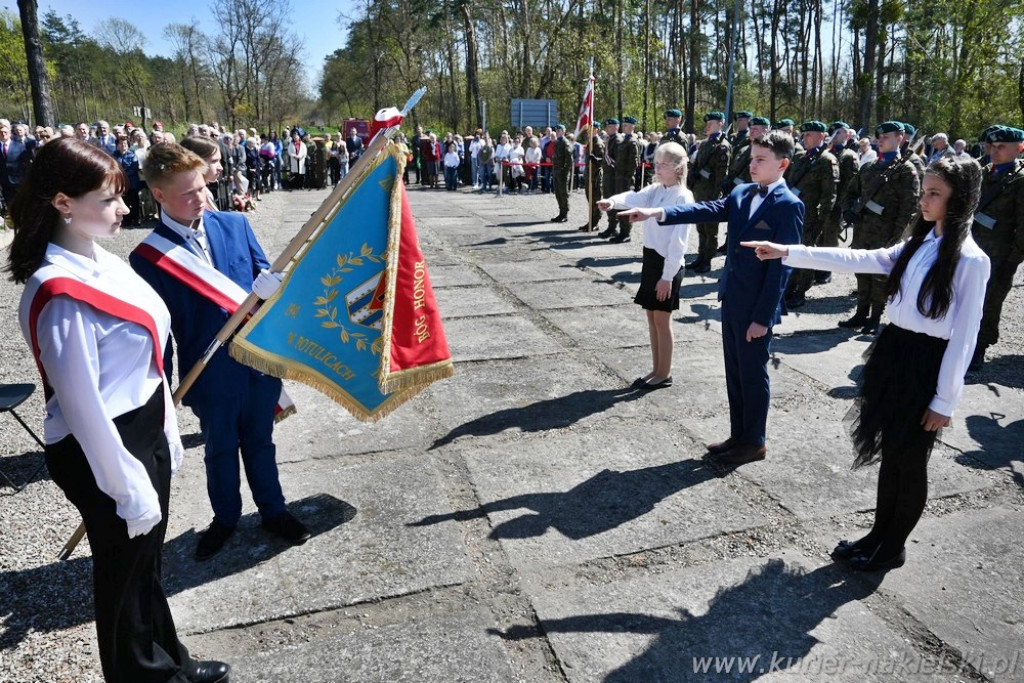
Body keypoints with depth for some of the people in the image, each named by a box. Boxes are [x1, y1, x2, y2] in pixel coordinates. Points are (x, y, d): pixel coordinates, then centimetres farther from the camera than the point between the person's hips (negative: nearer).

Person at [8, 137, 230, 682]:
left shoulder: (102, 259, 2)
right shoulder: (60, 295, -24)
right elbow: (82, 404, -22)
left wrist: (167, 432, 14)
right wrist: (127, 486, -16)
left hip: (146, 430, 9)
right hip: (102, 451, -8)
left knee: (148, 558, 25)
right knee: (124, 570, 14)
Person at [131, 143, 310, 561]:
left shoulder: (234, 224, -3)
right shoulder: (148, 257, -11)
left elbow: (268, 278, 5)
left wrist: (271, 286, -20)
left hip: (261, 359, 2)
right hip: (211, 373, -2)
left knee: (259, 441, 21)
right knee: (220, 449, 19)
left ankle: (273, 510, 41)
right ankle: (225, 518, 43)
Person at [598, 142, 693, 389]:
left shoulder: (683, 197, -13)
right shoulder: (654, 190, 9)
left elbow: (679, 241, -18)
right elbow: (635, 198, -12)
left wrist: (668, 276, -21)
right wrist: (613, 201, -34)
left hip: (668, 264, -7)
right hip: (650, 258, 8)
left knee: (662, 320, 1)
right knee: (652, 319, 13)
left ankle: (664, 374, 15)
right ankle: (656, 370, 25)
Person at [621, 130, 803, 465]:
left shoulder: (788, 205, -14)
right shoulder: (741, 193, 8)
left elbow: (781, 266, -17)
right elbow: (706, 210, -1)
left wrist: (763, 317, -18)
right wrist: (658, 213, -16)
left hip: (756, 308, -7)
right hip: (731, 300, 7)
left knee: (753, 374, 6)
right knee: (735, 372, 16)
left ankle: (754, 442, 22)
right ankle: (739, 434, 31)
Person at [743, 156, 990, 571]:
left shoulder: (970, 260, -14)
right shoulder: (918, 244, 7)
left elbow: (964, 337, -14)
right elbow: (857, 260, 4)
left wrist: (945, 401, -12)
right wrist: (787, 252, -3)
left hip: (928, 365, -7)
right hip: (894, 352, 7)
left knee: (910, 460, 9)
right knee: (890, 451, 18)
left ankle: (893, 548, 28)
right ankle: (879, 534, 35)